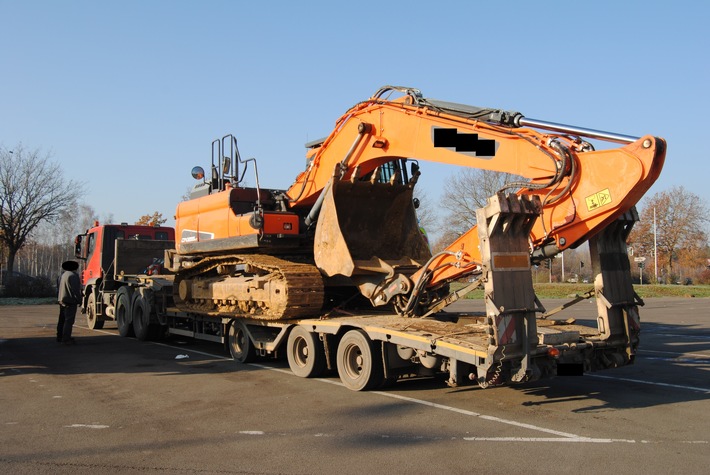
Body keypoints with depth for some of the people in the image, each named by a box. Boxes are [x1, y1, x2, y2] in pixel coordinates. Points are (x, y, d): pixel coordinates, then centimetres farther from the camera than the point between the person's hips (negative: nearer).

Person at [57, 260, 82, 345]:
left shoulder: (63, 275, 16)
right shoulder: (73, 276, -13)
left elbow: (60, 288, 18)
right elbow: (75, 289, -18)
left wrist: (60, 299, 20)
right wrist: (79, 300, -12)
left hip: (62, 300, 10)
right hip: (70, 301, -10)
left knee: (62, 320, 18)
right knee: (69, 320, -10)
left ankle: (60, 336, 27)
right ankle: (66, 339, -13)